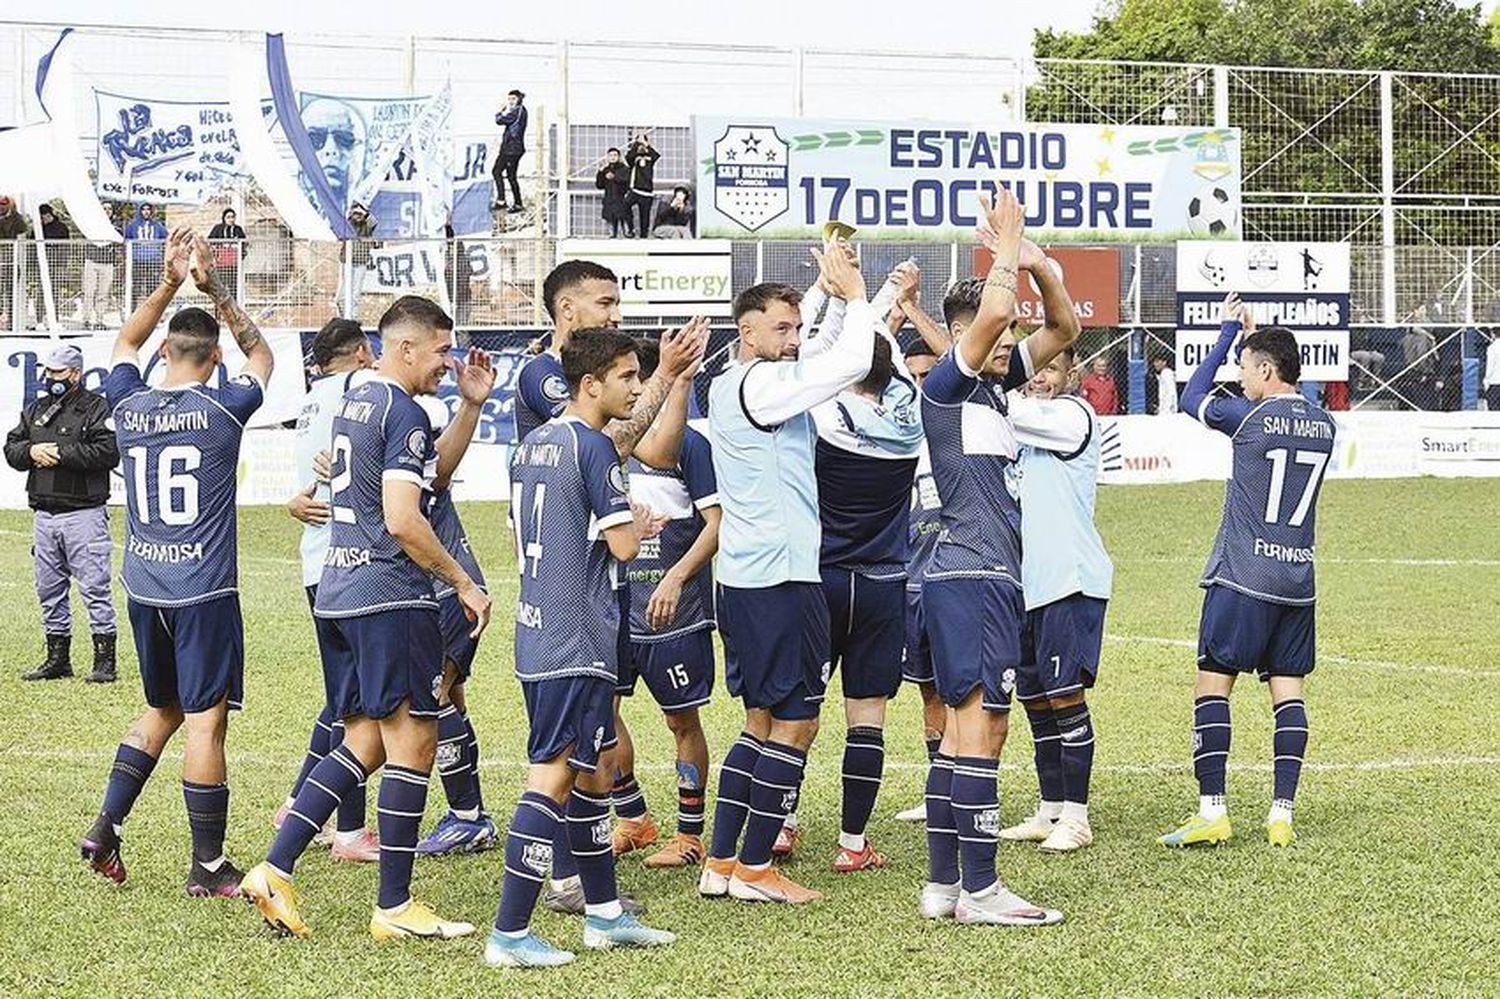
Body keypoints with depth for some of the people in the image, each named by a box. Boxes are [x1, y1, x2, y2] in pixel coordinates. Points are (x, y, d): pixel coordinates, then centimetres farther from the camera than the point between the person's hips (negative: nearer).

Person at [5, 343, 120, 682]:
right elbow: (11, 449, 15)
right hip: (44, 514, 7)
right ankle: (58, 659, 20)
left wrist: (61, 453, -16)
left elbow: (109, 451, -17)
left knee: (94, 588, -7)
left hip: (83, 513, -7)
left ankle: (105, 660, -4)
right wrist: (32, 451, -7)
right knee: (49, 590, 11)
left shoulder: (96, 408, -4)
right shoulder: (35, 411, 18)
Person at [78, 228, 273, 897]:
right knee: (205, 721, -3)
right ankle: (208, 866, -1)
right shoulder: (222, 410, -9)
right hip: (204, 591, -5)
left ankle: (106, 828, 14)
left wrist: (168, 284, 17)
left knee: (162, 711, 21)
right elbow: (260, 354, 11)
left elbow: (125, 343, 23)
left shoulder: (128, 405, 2)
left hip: (142, 587, 5)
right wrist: (215, 290, 11)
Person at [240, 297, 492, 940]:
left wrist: (471, 406, 21)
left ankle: (273, 871, 4)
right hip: (391, 596, -9)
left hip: (335, 593, 9)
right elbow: (402, 520, -20)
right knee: (412, 743, -2)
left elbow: (433, 474, 29)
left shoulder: (352, 402, 18)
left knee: (363, 743, 13)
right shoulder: (403, 412, -12)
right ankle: (395, 909, 0)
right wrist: (463, 582, -10)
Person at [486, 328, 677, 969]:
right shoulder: (593, 447, -14)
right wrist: (639, 520, 7)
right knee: (553, 777, -9)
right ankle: (509, 935, -11)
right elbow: (625, 546, -16)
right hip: (578, 643, -10)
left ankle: (604, 914, 26)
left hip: (539, 634, 10)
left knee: (594, 767, 18)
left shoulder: (532, 445, 13)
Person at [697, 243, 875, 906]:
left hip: (743, 578, 10)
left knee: (762, 721, 15)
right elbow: (851, 363, -20)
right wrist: (853, 296, -6)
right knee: (795, 720, -3)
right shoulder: (761, 385, -14)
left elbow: (827, 358, 26)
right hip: (781, 577, -10)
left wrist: (833, 295, 14)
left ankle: (720, 863, 14)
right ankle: (754, 868, 0)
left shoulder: (727, 386, 15)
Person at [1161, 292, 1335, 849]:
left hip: (1242, 578, -6)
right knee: (1288, 690, 6)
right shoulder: (1324, 426, 7)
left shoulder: (1249, 417, -11)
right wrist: (1251, 338, 26)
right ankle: (1282, 814, 1)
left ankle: (1212, 811, -9)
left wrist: (1229, 332, 14)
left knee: (1212, 684, -2)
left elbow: (1192, 400, 6)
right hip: (1298, 583, 6)